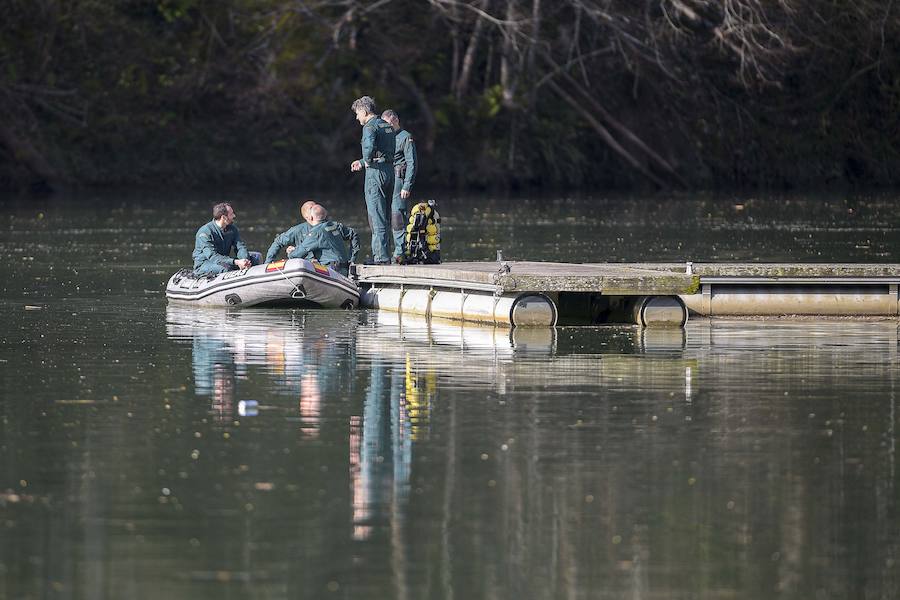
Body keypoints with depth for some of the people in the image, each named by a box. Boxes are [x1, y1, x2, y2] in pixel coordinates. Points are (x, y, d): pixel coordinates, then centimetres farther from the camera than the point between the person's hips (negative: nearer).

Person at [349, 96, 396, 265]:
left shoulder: (370, 127, -11)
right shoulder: (388, 126, 17)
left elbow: (369, 147, -30)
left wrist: (367, 161, -10)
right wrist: (362, 162, 28)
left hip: (376, 171, -9)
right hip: (390, 170, 9)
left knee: (376, 218, -7)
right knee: (384, 218, 14)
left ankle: (381, 258, -9)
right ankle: (385, 255, 16)